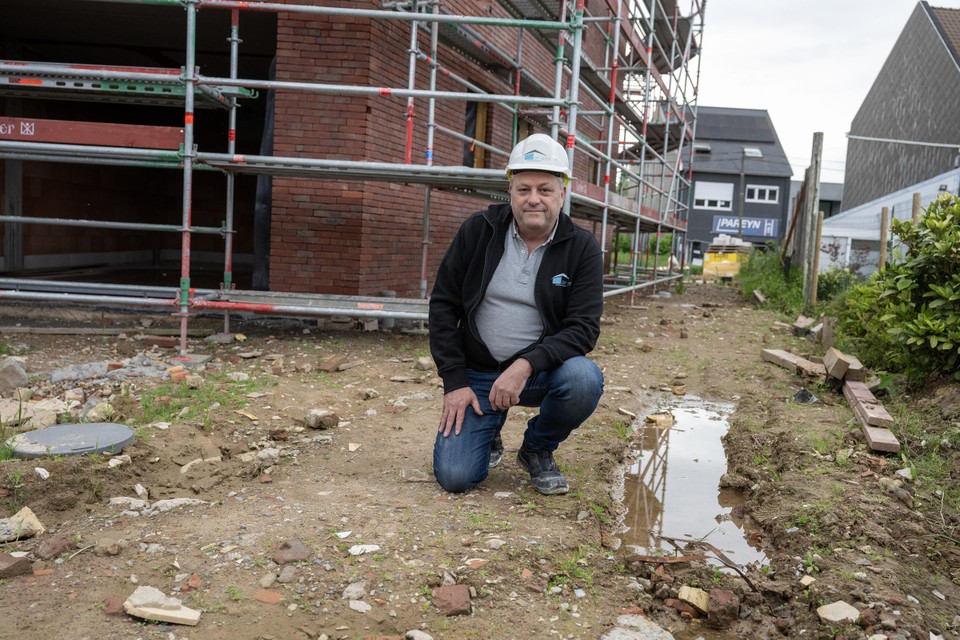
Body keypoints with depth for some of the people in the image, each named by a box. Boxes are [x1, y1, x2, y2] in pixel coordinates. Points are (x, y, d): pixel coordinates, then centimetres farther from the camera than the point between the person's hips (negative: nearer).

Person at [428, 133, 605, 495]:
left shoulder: (582, 248, -6)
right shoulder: (478, 230, -4)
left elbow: (583, 328, -13)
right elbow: (443, 305, -1)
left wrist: (527, 365, -29)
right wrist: (454, 381, -8)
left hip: (542, 370, 0)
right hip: (477, 373, 0)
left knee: (584, 378, -33)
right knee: (455, 477, -15)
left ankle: (538, 449, 0)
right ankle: (488, 431, 22)